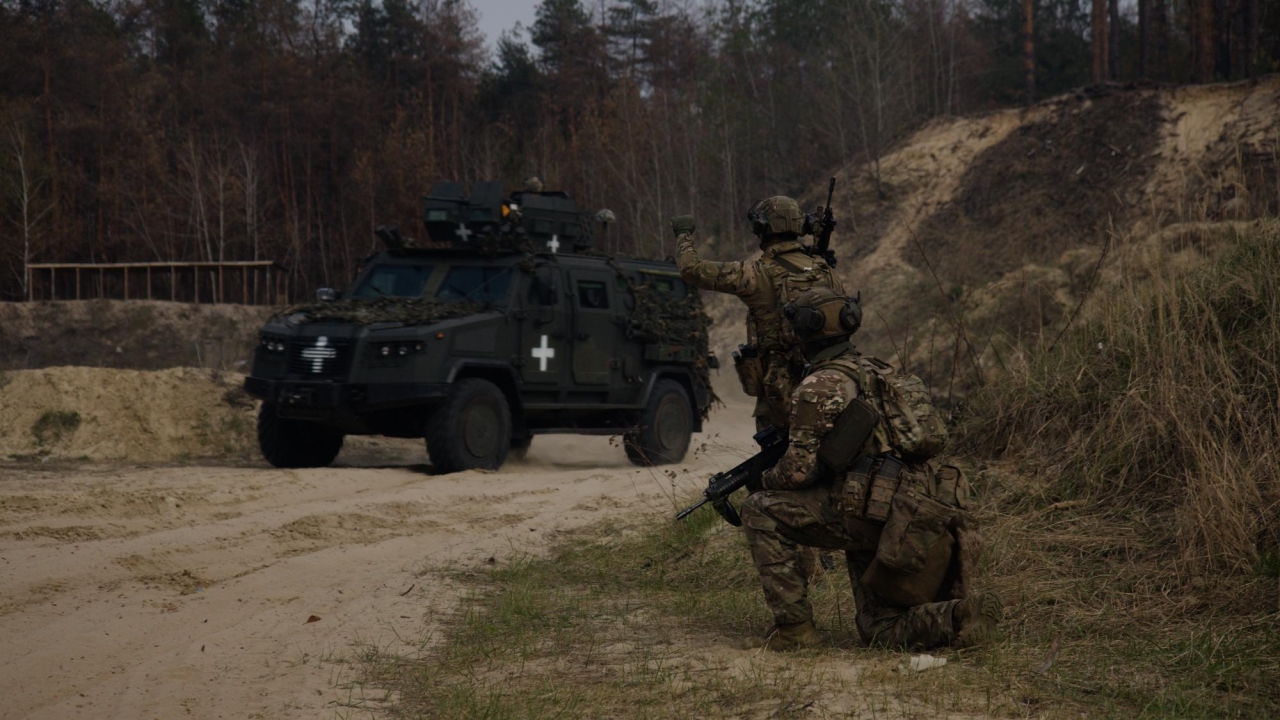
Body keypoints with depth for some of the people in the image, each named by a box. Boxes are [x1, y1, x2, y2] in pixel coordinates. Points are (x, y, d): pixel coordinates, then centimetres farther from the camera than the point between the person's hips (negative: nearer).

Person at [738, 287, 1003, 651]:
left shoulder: (819, 385, -4)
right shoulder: (879, 372, 24)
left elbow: (800, 470, -7)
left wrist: (766, 479, 16)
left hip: (877, 510, -9)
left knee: (761, 510, 2)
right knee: (883, 631, 17)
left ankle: (794, 627, 1)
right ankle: (962, 615, -6)